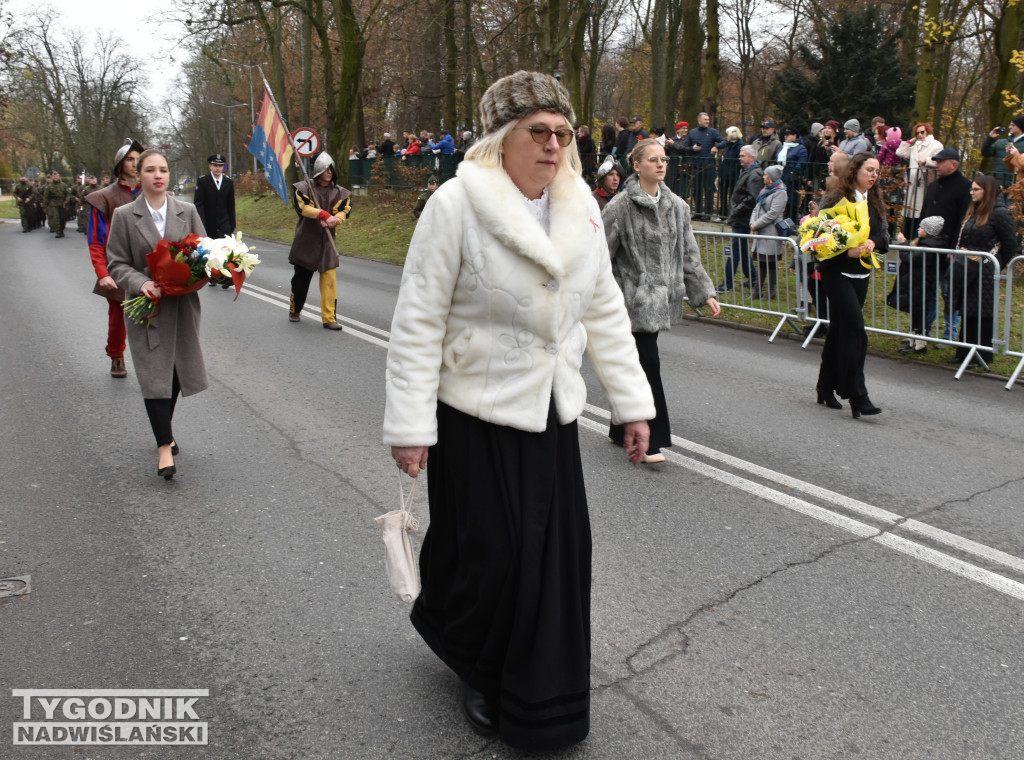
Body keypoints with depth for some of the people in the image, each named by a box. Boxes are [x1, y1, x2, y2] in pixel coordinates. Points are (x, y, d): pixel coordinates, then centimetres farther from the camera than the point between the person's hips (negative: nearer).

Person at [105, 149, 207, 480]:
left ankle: (165, 426, 35)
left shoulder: (187, 211, 5)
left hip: (183, 304, 3)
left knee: (177, 370, 12)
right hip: (147, 306, -2)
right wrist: (141, 283, -19)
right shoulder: (124, 215, -1)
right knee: (154, 375, -6)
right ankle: (165, 446, -1)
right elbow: (116, 263, 0)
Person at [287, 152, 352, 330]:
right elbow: (302, 207, -17)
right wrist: (324, 214, -29)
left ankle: (329, 318, -4)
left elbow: (345, 211, -5)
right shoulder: (304, 187, -1)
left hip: (327, 241, 2)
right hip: (306, 240, -1)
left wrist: (333, 220, -27)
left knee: (330, 280, -8)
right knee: (301, 278, 10)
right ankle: (294, 310, 33)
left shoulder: (340, 193, 7)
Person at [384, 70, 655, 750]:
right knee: (489, 555, 4)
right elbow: (418, 321, -13)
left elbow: (605, 311, 10)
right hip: (477, 414, -5)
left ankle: (543, 703, 33)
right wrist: (410, 426, -15)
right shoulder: (457, 205, -13)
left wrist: (632, 403, 8)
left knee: (558, 554, 10)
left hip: (553, 412, 6)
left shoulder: (581, 208, 4)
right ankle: (476, 667, 39)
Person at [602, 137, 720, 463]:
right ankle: (649, 440, 1)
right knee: (648, 364, -9)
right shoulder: (621, 206, -9)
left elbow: (689, 255, 13)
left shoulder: (677, 206, 10)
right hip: (634, 299, -6)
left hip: (662, 299, 6)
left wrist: (705, 292, 6)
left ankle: (622, 431, 27)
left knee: (636, 366, 13)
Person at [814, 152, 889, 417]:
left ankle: (826, 389, 23)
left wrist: (873, 242, -12)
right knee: (855, 331, -13)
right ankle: (857, 397, -11)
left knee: (839, 330, 13)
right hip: (837, 273, -7)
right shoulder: (834, 200, -8)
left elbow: (885, 235, 10)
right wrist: (847, 251, -24)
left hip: (861, 274, 7)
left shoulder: (876, 203, 12)